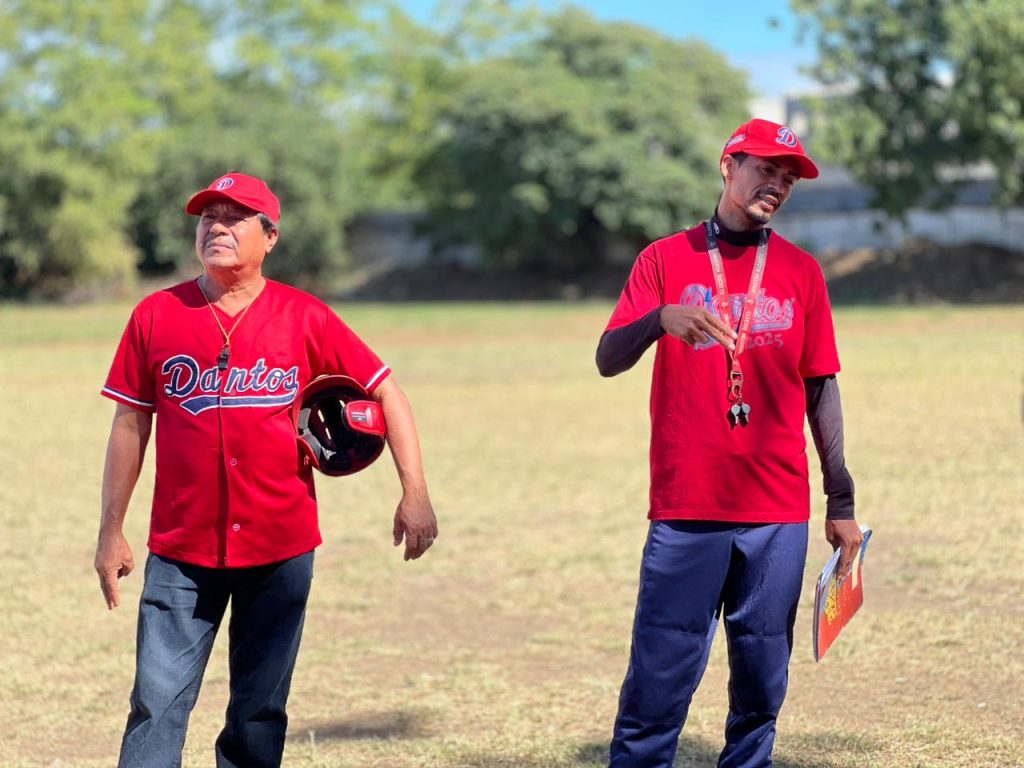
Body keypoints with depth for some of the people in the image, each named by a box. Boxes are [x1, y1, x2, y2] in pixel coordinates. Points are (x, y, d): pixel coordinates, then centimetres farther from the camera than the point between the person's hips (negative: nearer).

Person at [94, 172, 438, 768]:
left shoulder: (305, 317, 0)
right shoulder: (157, 315, 1)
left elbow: (387, 392, 2)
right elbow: (131, 424, 7)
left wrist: (415, 493, -7)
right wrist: (112, 531, 6)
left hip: (281, 547, 0)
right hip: (181, 549, 0)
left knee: (261, 711, 8)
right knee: (158, 703, -5)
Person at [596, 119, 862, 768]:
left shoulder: (801, 272, 11)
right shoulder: (666, 259, 6)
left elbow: (821, 388, 11)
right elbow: (608, 361, -3)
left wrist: (842, 503, 7)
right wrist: (660, 319, -25)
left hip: (779, 515, 2)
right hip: (685, 512, -2)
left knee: (763, 674, 4)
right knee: (660, 675, -5)